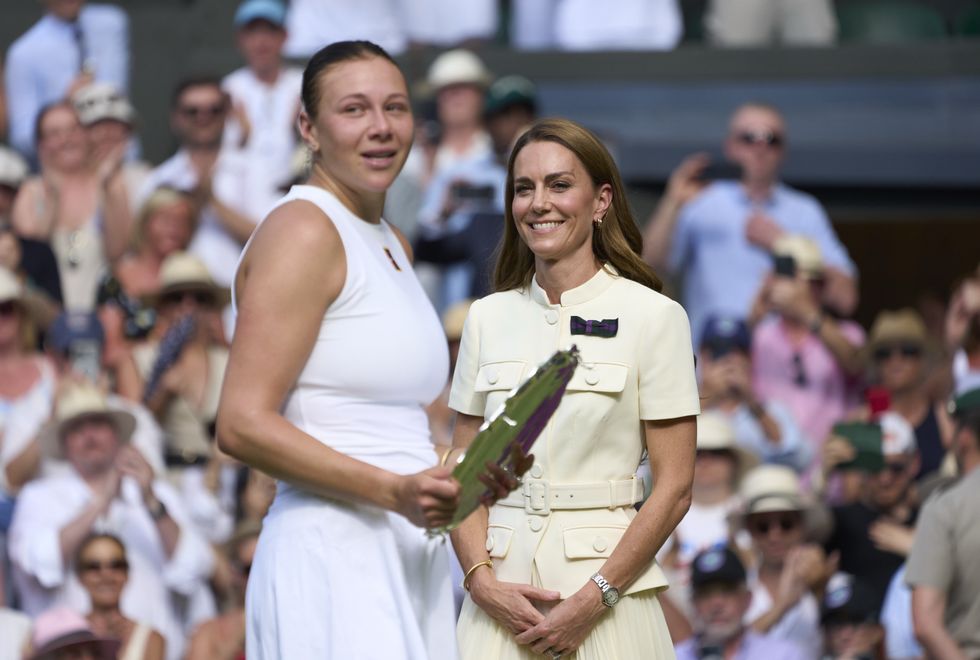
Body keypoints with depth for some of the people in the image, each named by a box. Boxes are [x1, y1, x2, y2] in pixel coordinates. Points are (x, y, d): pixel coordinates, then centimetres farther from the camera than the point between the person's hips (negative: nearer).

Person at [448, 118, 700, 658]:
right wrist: (482, 579, -6)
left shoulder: (653, 316, -3)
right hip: (503, 596, 3)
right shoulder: (488, 318, 9)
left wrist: (593, 599, -12)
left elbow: (674, 487, -6)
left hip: (607, 601, -3)